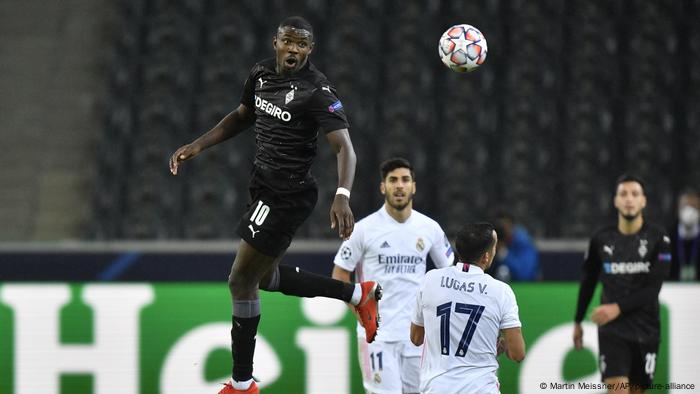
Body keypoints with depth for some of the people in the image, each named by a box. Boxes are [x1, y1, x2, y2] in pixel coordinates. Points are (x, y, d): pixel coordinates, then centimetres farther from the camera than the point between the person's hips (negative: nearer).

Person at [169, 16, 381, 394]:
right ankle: (358, 293, 31)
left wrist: (342, 196, -41)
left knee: (241, 282, -2)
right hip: (265, 188, 9)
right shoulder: (261, 73, 4)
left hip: (287, 196, -9)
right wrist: (197, 146, 14)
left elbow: (344, 147, -26)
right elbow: (240, 118, 23)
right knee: (264, 276, 22)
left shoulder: (316, 91, -19)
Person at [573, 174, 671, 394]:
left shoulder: (658, 239, -3)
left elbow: (653, 288, -11)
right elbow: (588, 282, 16)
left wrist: (618, 308, -21)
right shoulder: (601, 240, 2)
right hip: (612, 332, -1)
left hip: (645, 331, 1)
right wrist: (578, 321, 21)